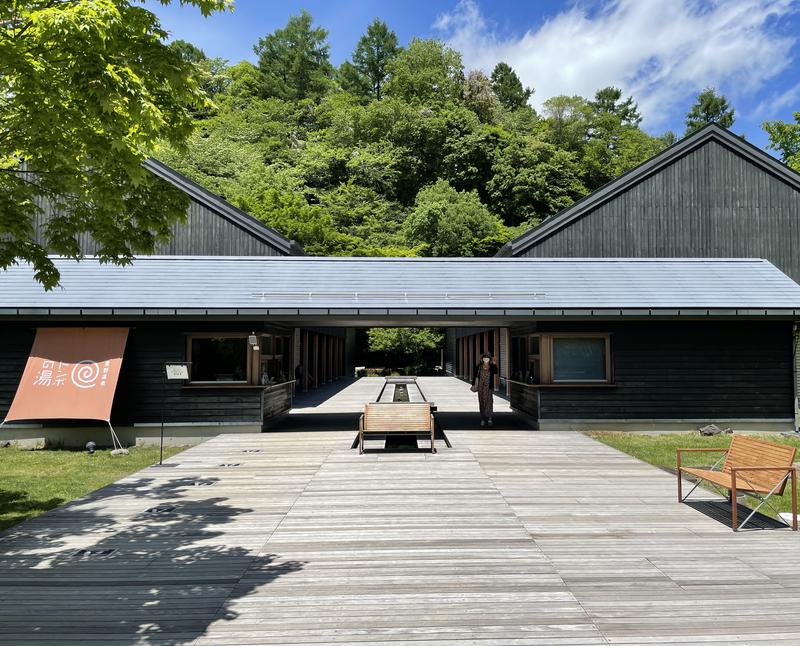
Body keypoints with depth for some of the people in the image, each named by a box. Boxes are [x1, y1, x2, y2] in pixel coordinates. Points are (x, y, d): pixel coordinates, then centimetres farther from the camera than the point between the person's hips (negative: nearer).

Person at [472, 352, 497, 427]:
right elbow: (475, 375, 9)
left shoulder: (492, 366, 1)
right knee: (482, 402, 5)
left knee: (489, 401, -13)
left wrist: (494, 364, -30)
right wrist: (473, 384, 4)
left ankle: (489, 418, -13)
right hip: (480, 386, 2)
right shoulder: (479, 366, 5)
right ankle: (483, 419, 12)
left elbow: (495, 372, -19)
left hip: (488, 386, -2)